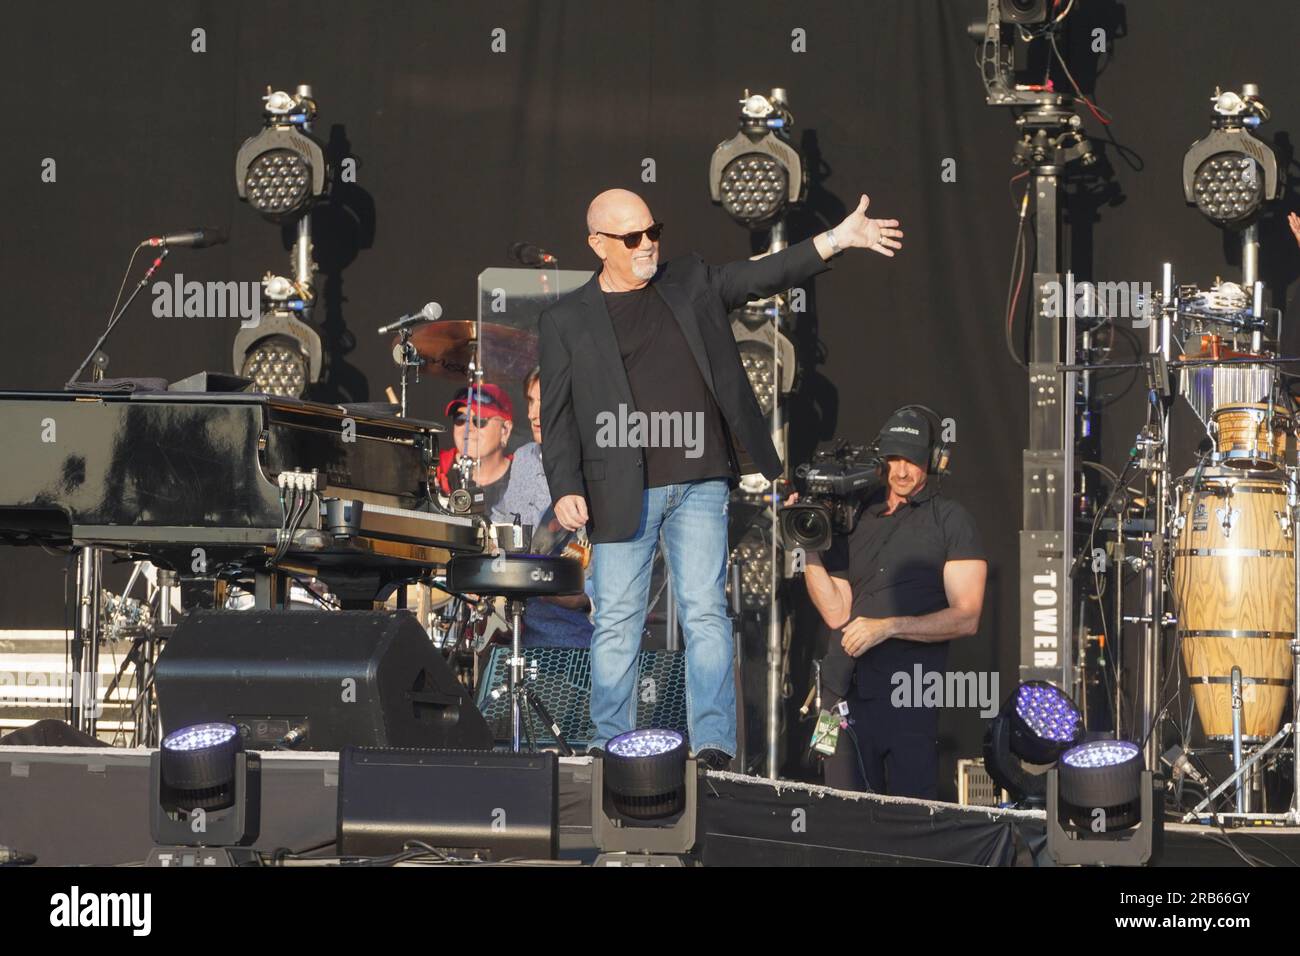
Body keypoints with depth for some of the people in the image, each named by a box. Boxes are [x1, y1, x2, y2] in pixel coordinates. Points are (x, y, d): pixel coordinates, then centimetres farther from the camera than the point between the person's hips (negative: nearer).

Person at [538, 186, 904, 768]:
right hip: (622, 494, -2)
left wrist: (835, 241, -6)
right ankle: (610, 745, 10)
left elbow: (761, 277, 7)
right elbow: (557, 417, 4)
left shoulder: (691, 282, 13)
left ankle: (713, 743, -2)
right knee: (617, 621, 1)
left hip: (700, 485, 2)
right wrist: (565, 489, -7)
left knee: (705, 611, -2)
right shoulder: (566, 322, 6)